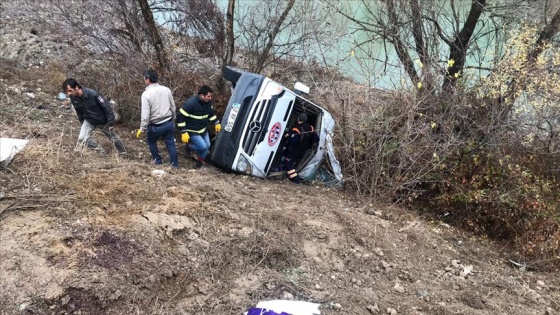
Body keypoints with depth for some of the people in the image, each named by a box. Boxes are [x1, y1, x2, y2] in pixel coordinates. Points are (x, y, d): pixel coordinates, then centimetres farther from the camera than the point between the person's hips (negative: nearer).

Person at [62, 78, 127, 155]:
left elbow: (106, 107, -24)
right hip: (89, 121, 4)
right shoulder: (73, 99, -17)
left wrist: (111, 122, -22)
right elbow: (79, 113, 3)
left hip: (103, 121, -4)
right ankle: (101, 152, 6)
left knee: (113, 138, 13)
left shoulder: (92, 94, -33)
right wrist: (83, 124, 12)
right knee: (82, 139, -14)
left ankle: (123, 153, 40)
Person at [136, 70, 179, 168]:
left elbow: (145, 114, -18)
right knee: (171, 143, 13)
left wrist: (142, 129, -8)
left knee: (151, 141, 23)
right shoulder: (166, 89, -2)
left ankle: (158, 160, 33)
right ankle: (175, 165, 19)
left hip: (156, 126, -4)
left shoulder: (146, 94, -17)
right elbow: (173, 107, 7)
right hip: (169, 123, 4)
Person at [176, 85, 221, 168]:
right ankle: (189, 146, 13)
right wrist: (184, 132, -26)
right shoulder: (191, 103, -31)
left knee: (207, 146, 10)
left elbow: (211, 113, 14)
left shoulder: (208, 102, -9)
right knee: (203, 146, -16)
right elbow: (180, 117, -26)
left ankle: (200, 160, 35)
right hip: (192, 131, -7)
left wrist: (216, 123, 12)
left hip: (203, 129, 7)